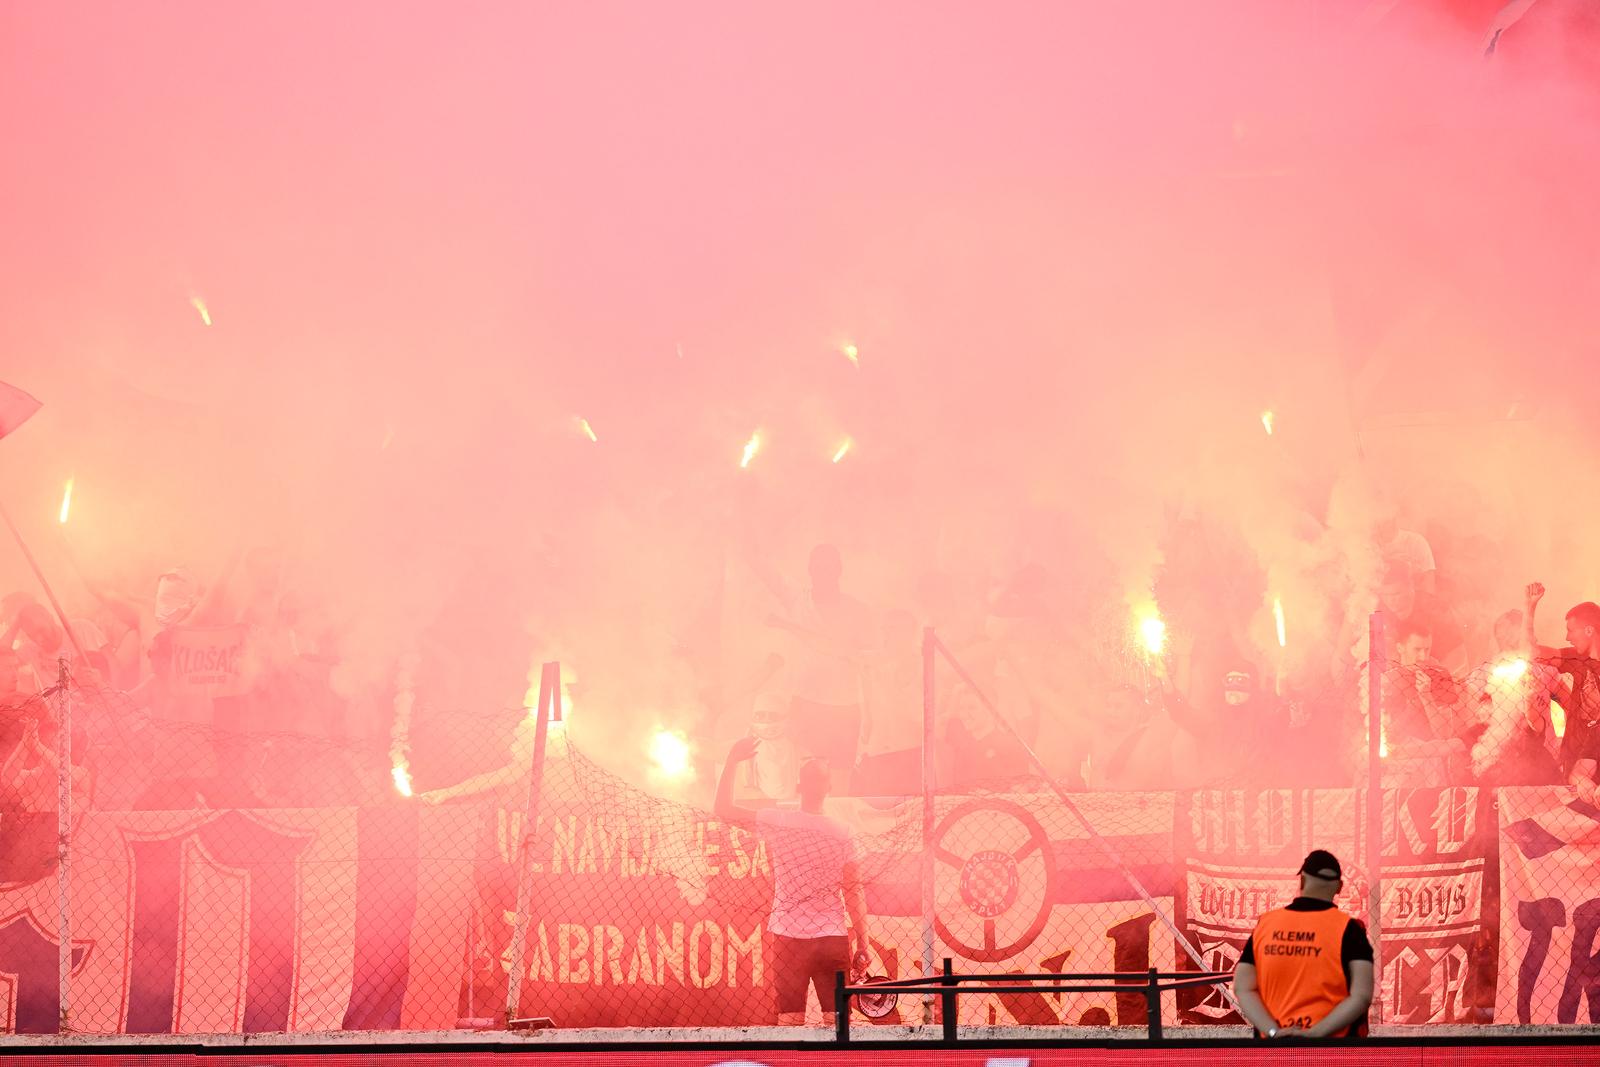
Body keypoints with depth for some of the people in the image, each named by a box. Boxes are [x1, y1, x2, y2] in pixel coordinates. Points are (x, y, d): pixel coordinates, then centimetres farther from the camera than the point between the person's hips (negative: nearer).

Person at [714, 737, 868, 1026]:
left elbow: (723, 809, 5)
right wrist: (863, 945, 8)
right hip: (833, 937, 1)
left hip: (789, 936, -1)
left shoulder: (776, 821, -4)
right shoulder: (842, 834, -1)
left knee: (790, 1021, 0)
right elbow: (855, 893, 2)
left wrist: (733, 760, 10)